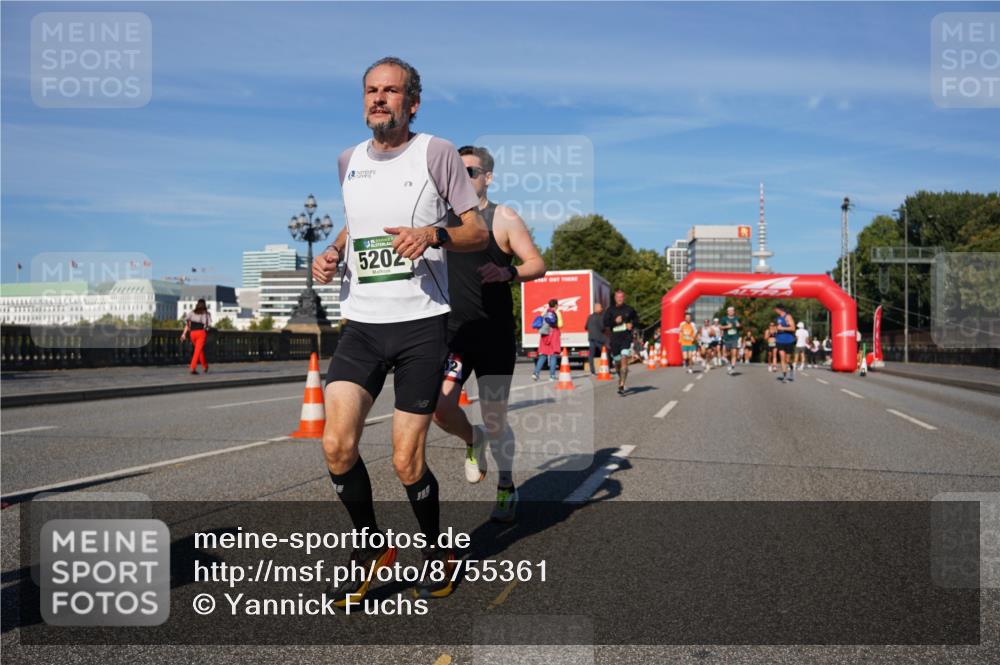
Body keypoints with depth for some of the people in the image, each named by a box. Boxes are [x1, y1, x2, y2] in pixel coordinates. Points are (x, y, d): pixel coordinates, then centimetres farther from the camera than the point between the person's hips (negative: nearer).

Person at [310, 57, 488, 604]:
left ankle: (437, 553, 26)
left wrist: (433, 234, -18)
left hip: (422, 323, -4)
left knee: (407, 463, -3)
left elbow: (479, 233, 1)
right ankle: (371, 549, 17)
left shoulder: (436, 152, 0)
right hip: (361, 323, 4)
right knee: (337, 446, -10)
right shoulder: (349, 160, 14)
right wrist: (331, 253, 8)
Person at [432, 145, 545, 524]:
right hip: (453, 334, 3)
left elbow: (538, 265, -5)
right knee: (440, 409, -14)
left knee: (495, 422, 3)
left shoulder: (504, 218, -1)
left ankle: (506, 489, 27)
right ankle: (472, 441, 21)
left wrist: (508, 273, -25)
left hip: (494, 336, -3)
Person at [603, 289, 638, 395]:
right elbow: (605, 324, -4)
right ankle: (621, 378, 41)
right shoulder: (610, 310, 4)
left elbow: (636, 318, 20)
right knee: (617, 362, 11)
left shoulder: (629, 310, 5)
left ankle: (621, 386, -18)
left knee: (624, 360, -15)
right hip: (614, 339, 2)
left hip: (626, 338, -2)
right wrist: (615, 321, -19)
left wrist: (632, 324, 0)